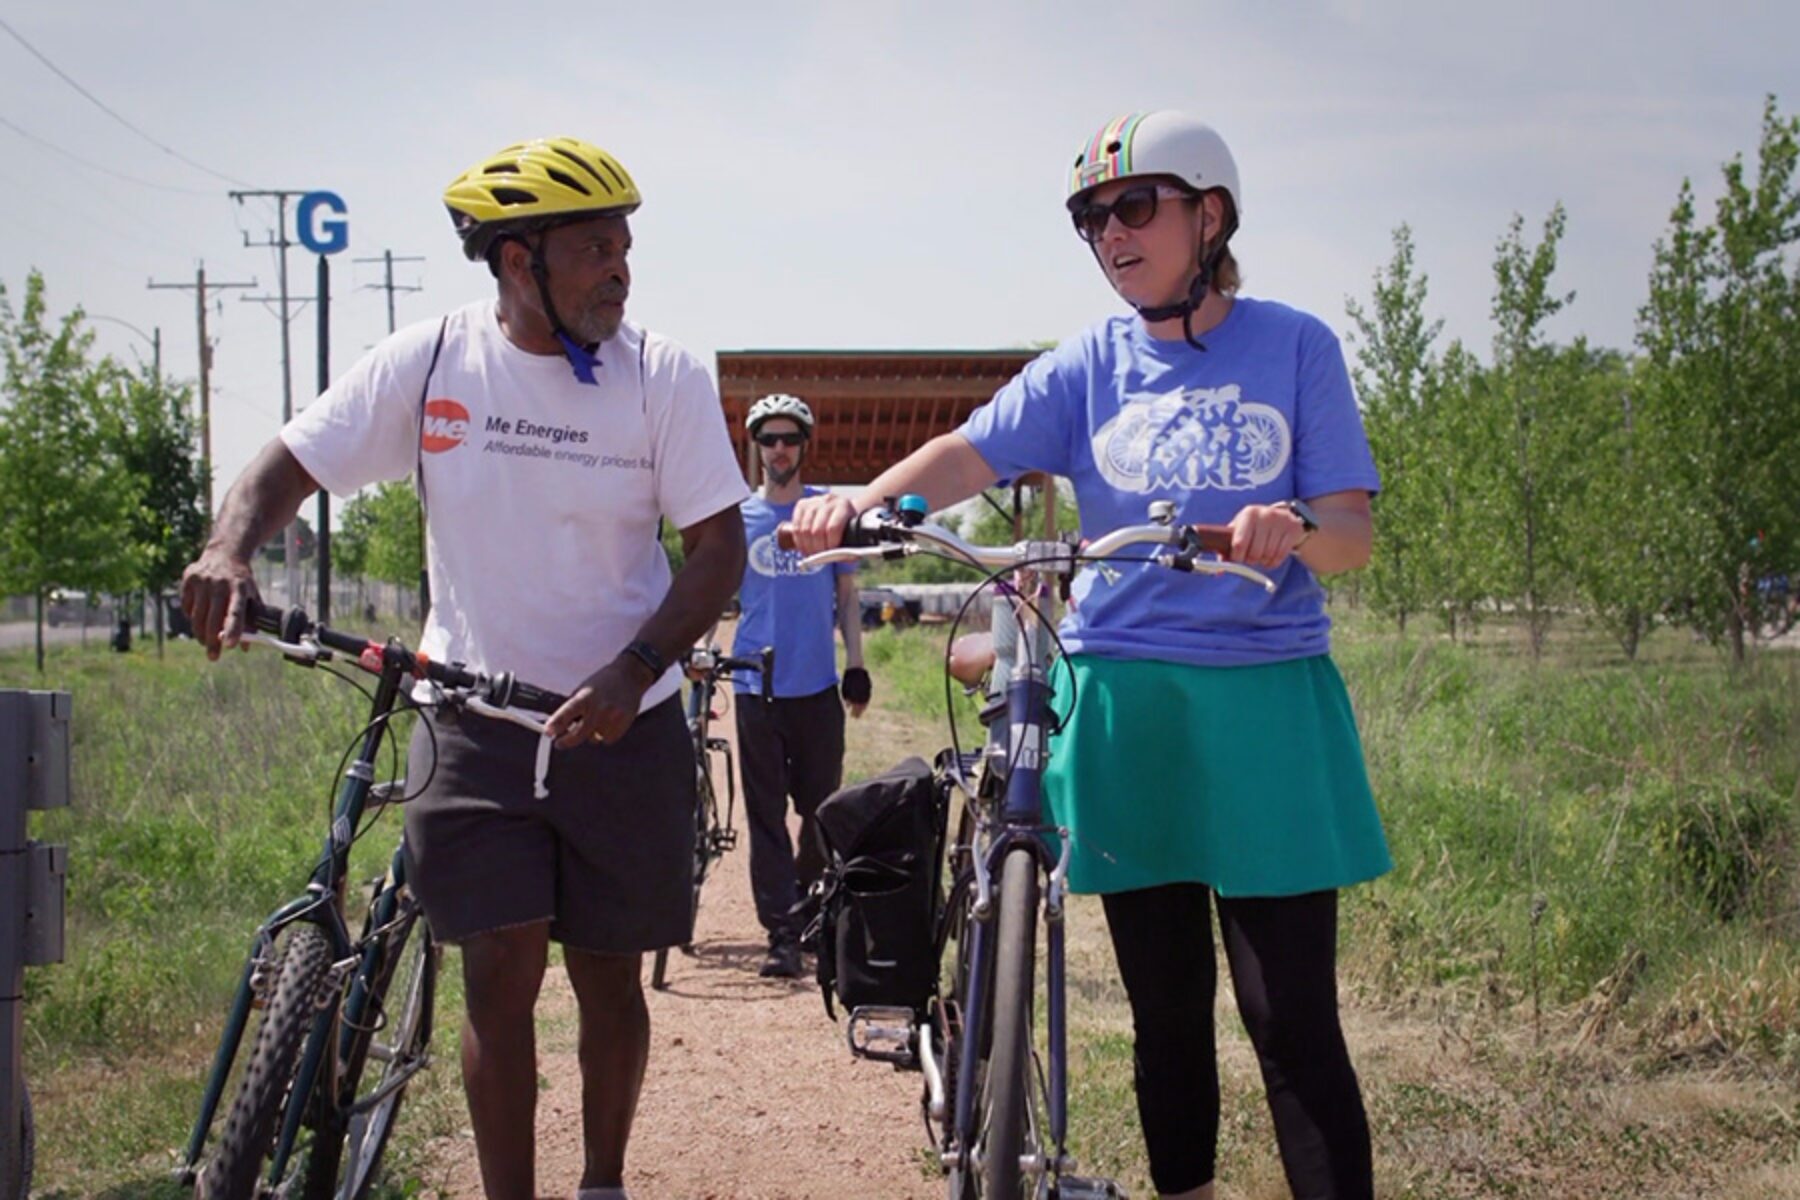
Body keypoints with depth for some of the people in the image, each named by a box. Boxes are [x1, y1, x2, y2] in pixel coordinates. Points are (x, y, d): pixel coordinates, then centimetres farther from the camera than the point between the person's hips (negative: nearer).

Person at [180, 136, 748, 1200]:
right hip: (474, 722, 0)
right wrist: (229, 552, -22)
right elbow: (292, 464, 0)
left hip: (621, 724, 0)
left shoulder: (664, 375, -8)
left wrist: (634, 671, -21)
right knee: (502, 973, -7)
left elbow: (719, 546, -7)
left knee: (609, 976, 10)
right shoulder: (429, 361, -5)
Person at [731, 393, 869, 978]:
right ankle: (781, 934, -2)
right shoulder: (737, 518, 6)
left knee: (822, 809, 6)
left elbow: (845, 596, 12)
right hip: (758, 687, -1)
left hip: (818, 687, 1)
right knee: (766, 816, -2)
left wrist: (856, 664, 5)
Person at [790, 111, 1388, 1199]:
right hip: (1124, 704, 3)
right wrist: (860, 504, -27)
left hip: (1263, 705, -3)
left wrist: (1296, 525, -27)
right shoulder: (1094, 364, 8)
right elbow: (971, 452, -8)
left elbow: (1355, 537, -3)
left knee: (1294, 1021, -6)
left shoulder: (1294, 347, 2)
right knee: (1167, 1014, 11)